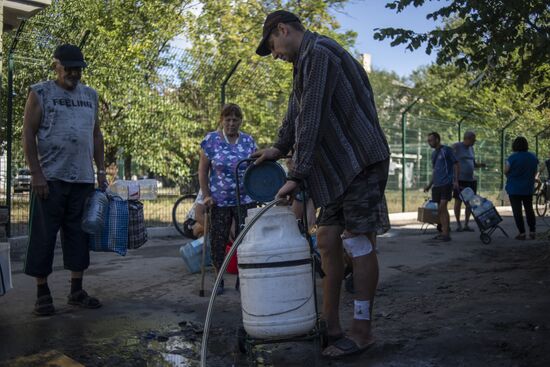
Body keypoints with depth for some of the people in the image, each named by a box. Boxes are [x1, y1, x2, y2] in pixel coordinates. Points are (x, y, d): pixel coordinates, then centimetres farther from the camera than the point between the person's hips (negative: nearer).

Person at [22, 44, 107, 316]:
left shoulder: (90, 95, 14)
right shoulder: (40, 93, 1)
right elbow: (28, 135, -3)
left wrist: (101, 171, 11)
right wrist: (36, 174, -11)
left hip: (83, 179, 4)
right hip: (50, 178, -4)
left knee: (79, 234, 7)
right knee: (44, 236, 0)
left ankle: (76, 291, 16)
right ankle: (42, 293, 10)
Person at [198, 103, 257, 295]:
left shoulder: (248, 141, 5)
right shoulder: (211, 140, -1)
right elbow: (203, 170, 1)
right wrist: (206, 195, -5)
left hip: (246, 200, 1)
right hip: (219, 201, -1)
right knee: (218, 242, 4)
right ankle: (219, 279, 19)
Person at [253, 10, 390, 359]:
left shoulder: (318, 52, -13)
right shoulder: (309, 59, 20)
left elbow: (312, 118, -20)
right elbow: (297, 113, 27)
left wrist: (297, 175, -21)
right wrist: (280, 148, 17)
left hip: (362, 161, -10)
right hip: (338, 167, 10)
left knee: (359, 242, -6)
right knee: (328, 240, 8)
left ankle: (363, 330, 2)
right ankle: (331, 325, 16)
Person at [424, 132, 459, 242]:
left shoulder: (446, 150, -4)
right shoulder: (433, 154, 17)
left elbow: (456, 165, -6)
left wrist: (456, 181, -15)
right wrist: (429, 185, 21)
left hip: (446, 183, -7)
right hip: (436, 185, 7)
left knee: (442, 207, -15)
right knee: (440, 209, 6)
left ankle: (446, 233, -12)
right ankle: (444, 232, 13)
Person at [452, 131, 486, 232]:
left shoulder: (471, 148, 14)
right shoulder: (456, 146, -6)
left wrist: (480, 165, 0)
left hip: (471, 179, 6)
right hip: (460, 179, -6)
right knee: (458, 201, 1)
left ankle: (466, 224, 15)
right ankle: (458, 224, 11)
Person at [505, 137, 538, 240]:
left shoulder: (512, 158, -17)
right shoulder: (533, 157, 1)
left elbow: (505, 171, -8)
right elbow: (535, 173, 12)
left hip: (514, 189, -5)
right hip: (528, 188, 5)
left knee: (517, 211, 1)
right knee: (529, 209, 16)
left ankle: (522, 233, 0)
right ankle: (532, 231, 15)